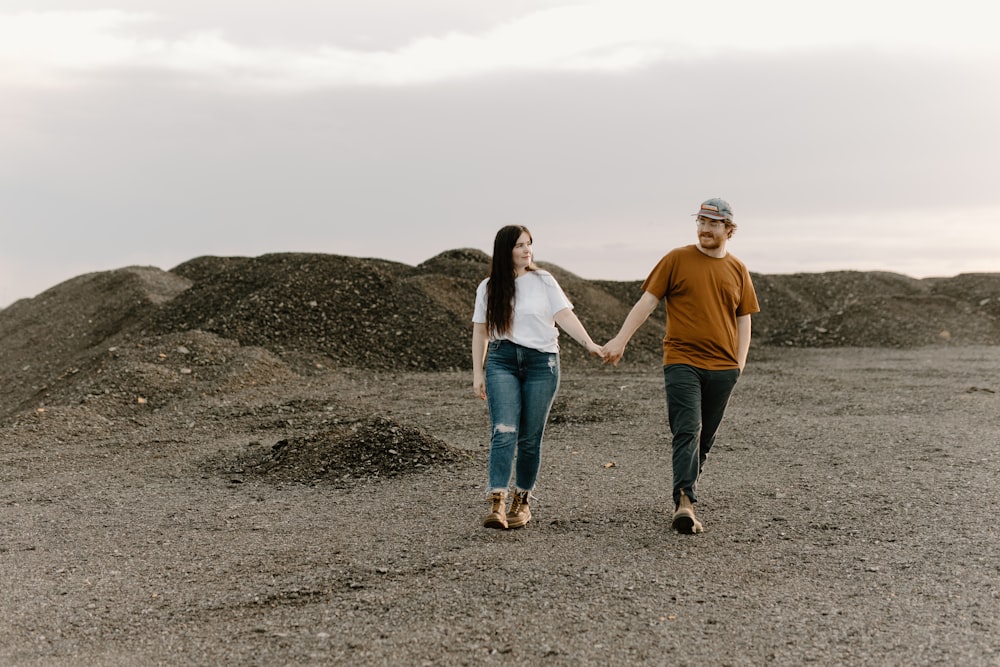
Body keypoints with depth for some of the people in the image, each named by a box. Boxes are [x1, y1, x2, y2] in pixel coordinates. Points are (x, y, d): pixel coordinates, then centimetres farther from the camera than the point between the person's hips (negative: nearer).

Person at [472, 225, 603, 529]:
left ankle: (522, 501, 18)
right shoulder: (488, 288, 8)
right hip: (502, 361, 0)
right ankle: (497, 504, -20)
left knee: (530, 438, 3)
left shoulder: (543, 281, 3)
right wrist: (478, 373, 7)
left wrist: (590, 344, -17)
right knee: (504, 432, -14)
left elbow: (564, 315, -4)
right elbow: (480, 332, 12)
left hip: (541, 362, 0)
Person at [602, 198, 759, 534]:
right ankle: (685, 502, -24)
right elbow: (647, 301, 3)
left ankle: (684, 499, 20)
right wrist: (621, 339, -5)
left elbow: (744, 318, 18)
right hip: (682, 362, -3)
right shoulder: (677, 259, 4)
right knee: (688, 432, -16)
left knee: (704, 438, 8)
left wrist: (740, 360, 7)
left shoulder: (737, 269, 12)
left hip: (722, 367, 4)